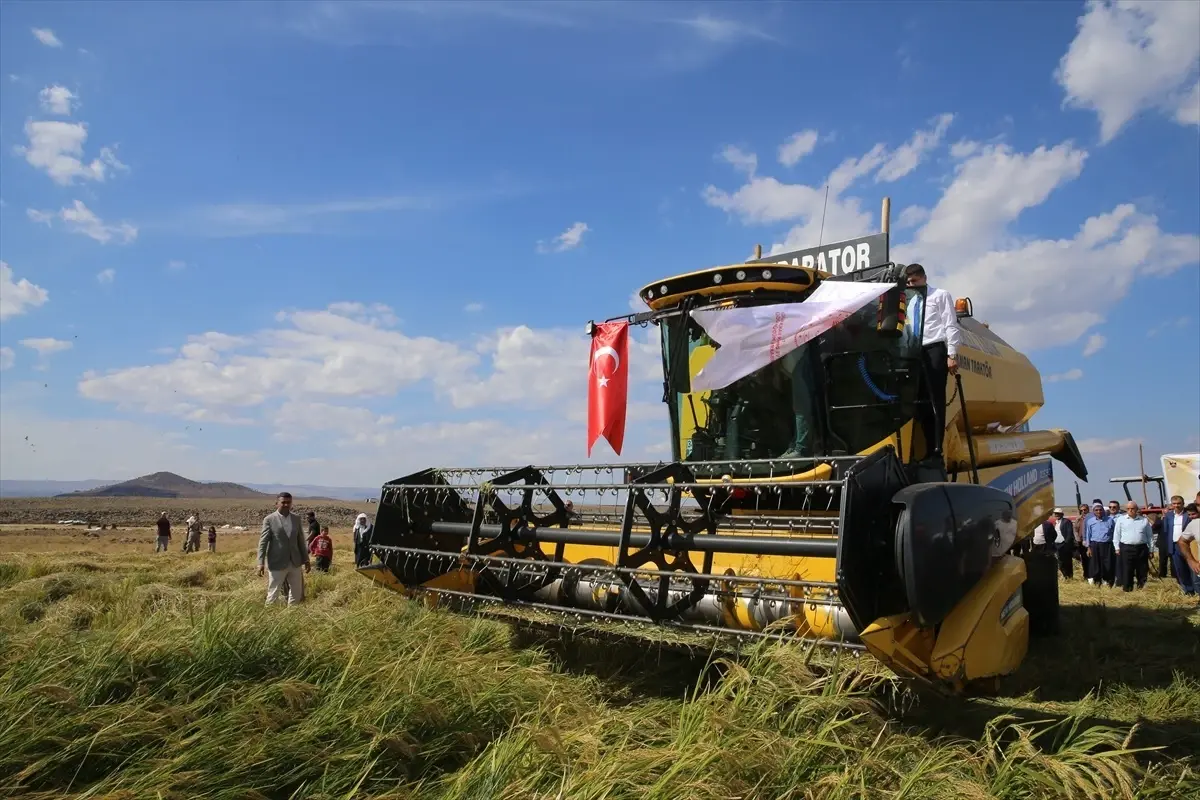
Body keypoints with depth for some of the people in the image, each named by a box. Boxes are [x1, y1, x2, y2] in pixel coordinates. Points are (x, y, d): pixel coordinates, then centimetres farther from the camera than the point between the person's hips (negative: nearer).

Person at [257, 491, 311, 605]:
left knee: (297, 594, 10)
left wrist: (306, 559, 12)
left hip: (295, 563, 5)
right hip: (277, 564, -5)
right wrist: (261, 563, -17)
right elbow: (263, 542, -9)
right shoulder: (269, 519, -6)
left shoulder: (296, 519, 7)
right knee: (273, 594, 2)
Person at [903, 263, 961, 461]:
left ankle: (937, 451, -9)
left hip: (935, 350, -7)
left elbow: (951, 325, -4)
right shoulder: (912, 303, 23)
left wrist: (952, 354, -13)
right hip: (918, 353, 7)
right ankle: (929, 450, 7)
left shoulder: (940, 295, 4)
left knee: (937, 401, -9)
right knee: (922, 403, 4)